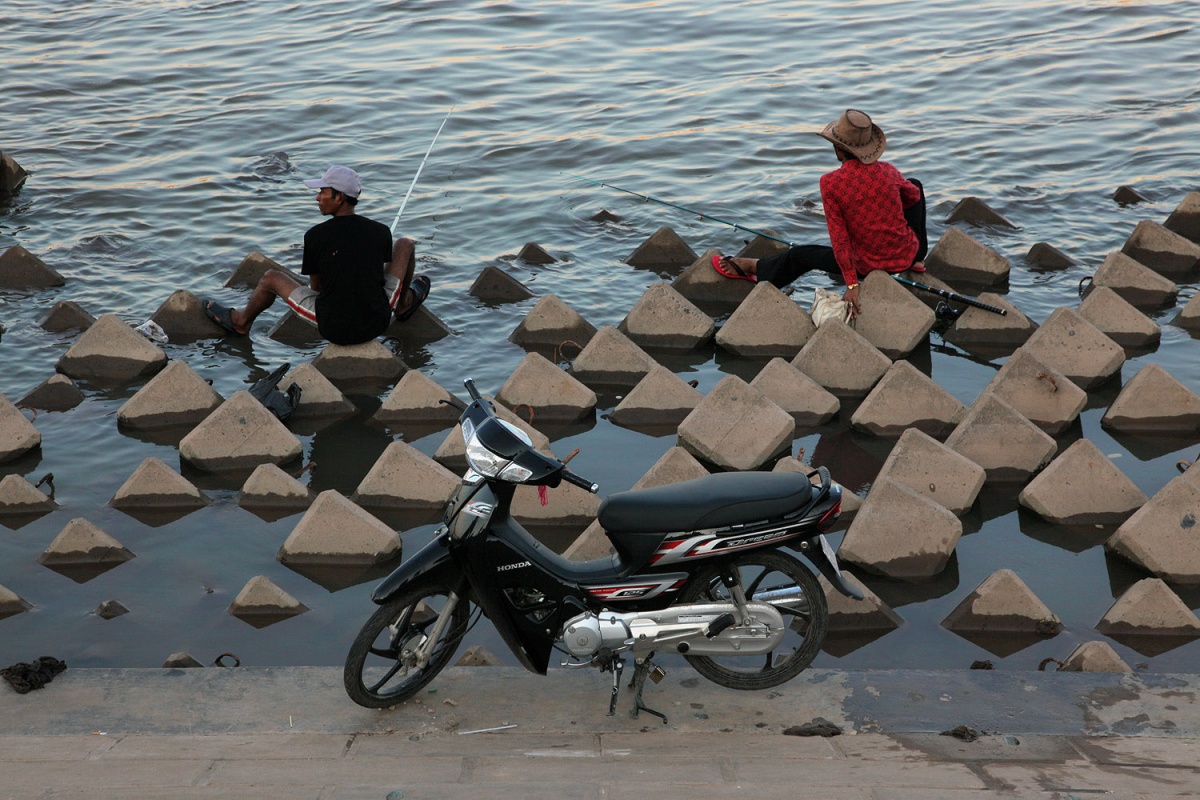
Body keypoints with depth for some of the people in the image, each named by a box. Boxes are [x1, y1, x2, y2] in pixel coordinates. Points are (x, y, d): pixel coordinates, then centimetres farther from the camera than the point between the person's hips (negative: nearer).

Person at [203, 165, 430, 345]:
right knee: (405, 244, 20)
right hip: (377, 324, 2)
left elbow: (316, 286, 2)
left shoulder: (315, 236, -11)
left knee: (271, 277, 20)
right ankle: (404, 304, 43)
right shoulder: (381, 232, -6)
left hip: (334, 329, -2)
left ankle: (241, 322, 48)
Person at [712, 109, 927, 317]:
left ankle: (756, 268, 46)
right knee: (915, 183, 28)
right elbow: (914, 196, 15)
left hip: (869, 266, -3)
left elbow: (838, 237, -17)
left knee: (800, 255, 20)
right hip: (906, 255, 3)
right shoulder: (887, 171, -6)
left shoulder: (831, 183, -18)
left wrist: (851, 283, -12)